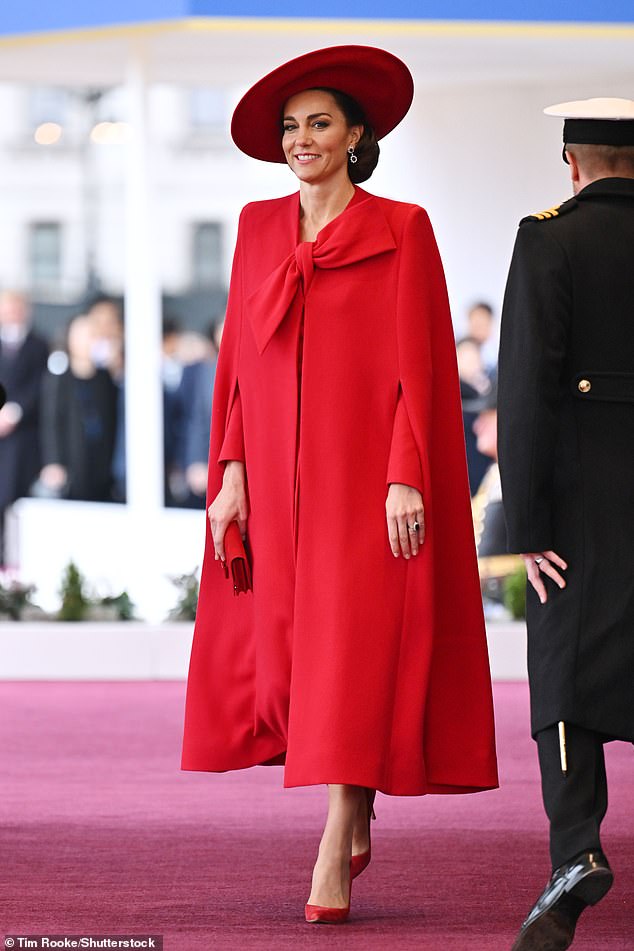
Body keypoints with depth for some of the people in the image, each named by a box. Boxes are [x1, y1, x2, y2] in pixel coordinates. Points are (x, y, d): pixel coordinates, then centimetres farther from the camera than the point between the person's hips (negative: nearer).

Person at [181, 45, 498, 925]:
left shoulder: (400, 230, -2)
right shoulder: (259, 229, 11)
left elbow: (417, 363, -6)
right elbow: (238, 359, 12)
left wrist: (407, 479, -14)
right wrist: (231, 474, 4)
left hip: (361, 474, -5)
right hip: (276, 482, 5)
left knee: (352, 654, -9)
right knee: (281, 651, 7)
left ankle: (333, 862, -10)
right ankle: (355, 811, 29)